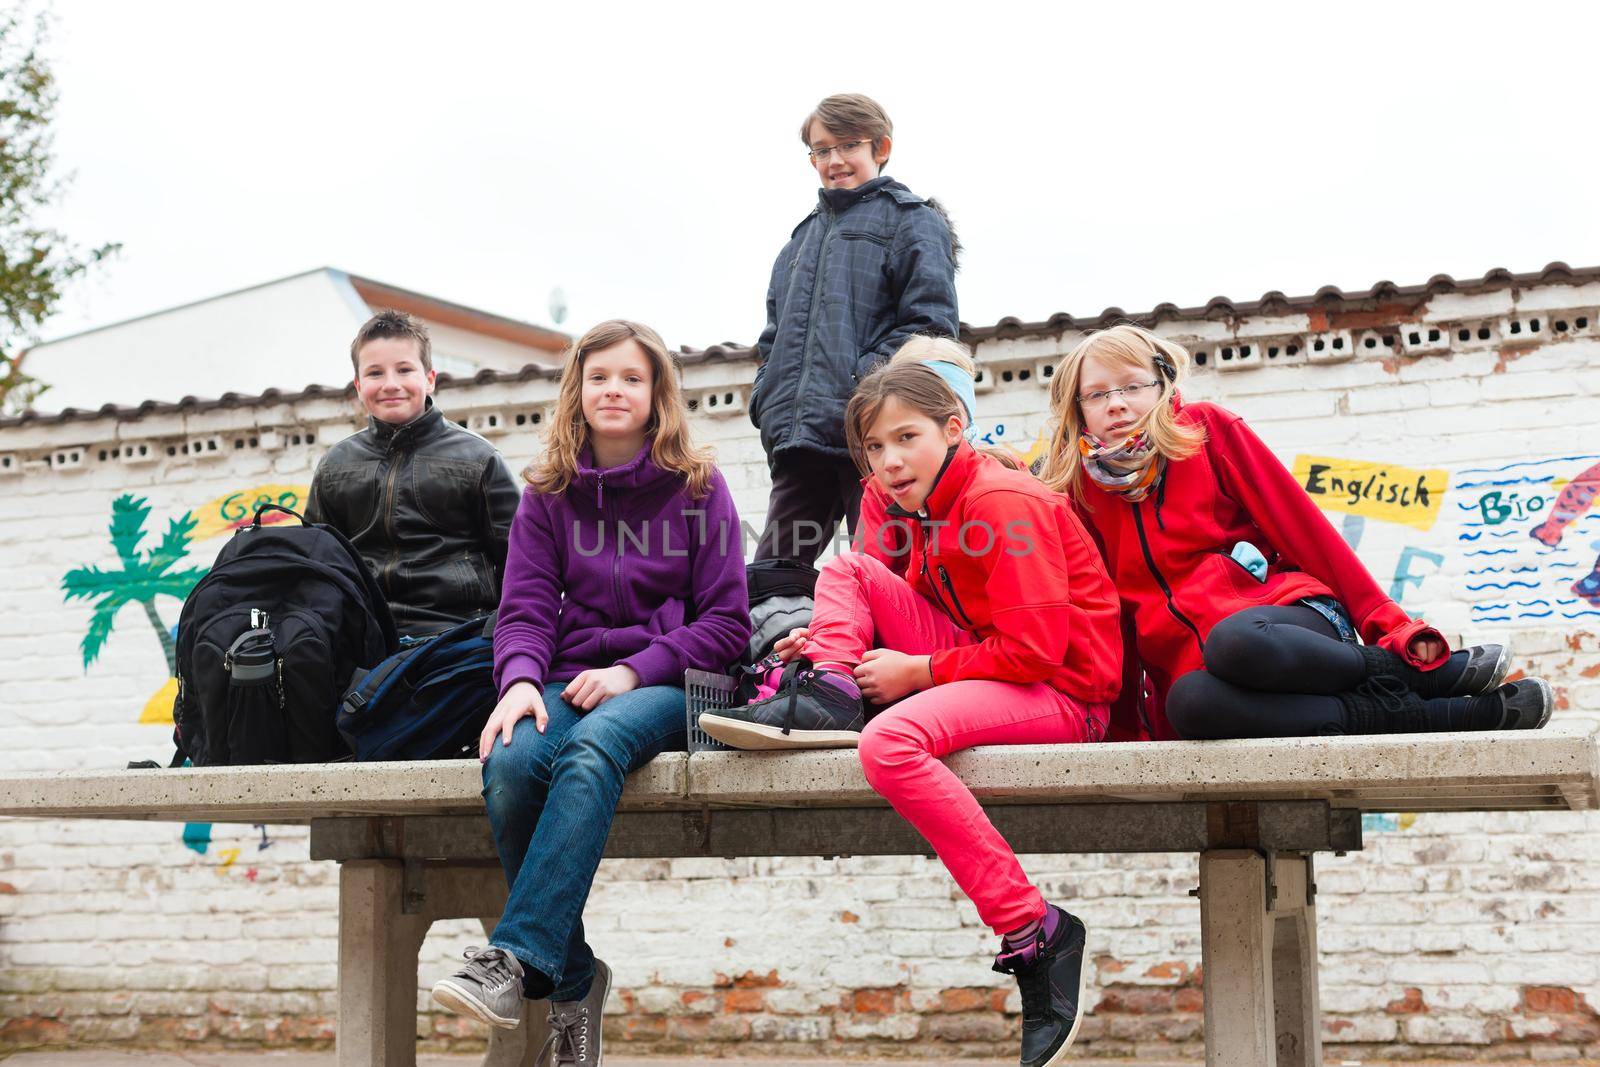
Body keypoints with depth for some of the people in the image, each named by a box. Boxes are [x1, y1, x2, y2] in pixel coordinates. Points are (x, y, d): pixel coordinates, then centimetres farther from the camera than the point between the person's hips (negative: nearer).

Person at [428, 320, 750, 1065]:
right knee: (510, 764, -31)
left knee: (593, 747, -38)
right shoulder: (548, 494, 14)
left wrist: (633, 671, -12)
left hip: (665, 686, -3)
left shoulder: (697, 488, 6)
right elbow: (525, 607, 5)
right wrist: (521, 678, -17)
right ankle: (571, 982, -19)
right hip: (570, 683, 3)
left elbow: (727, 622, 1)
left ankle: (514, 960, -43)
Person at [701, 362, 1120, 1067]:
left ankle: (1034, 935, -30)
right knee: (848, 570, 7)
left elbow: (1034, 648, -22)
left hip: (1062, 691, -9)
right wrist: (835, 642, 2)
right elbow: (918, 612, 19)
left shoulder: (1001, 501, -16)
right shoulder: (928, 512, 12)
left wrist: (919, 672, -17)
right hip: (984, 663, 9)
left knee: (890, 742, -36)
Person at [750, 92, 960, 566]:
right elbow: (775, 336, 28)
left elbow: (931, 324, -6)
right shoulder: (804, 235, 26)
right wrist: (769, 401, 9)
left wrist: (866, 385, -17)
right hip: (798, 440, 7)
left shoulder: (911, 219, 5)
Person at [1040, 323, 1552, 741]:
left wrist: (1388, 625, -4)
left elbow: (1300, 525, 2)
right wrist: (1125, 727, 10)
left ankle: (1416, 668, -17)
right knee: (1188, 704, -38)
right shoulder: (1080, 494, 12)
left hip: (1291, 616, -2)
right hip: (1187, 667, 2)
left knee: (1233, 640, -41)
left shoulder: (1207, 430, 6)